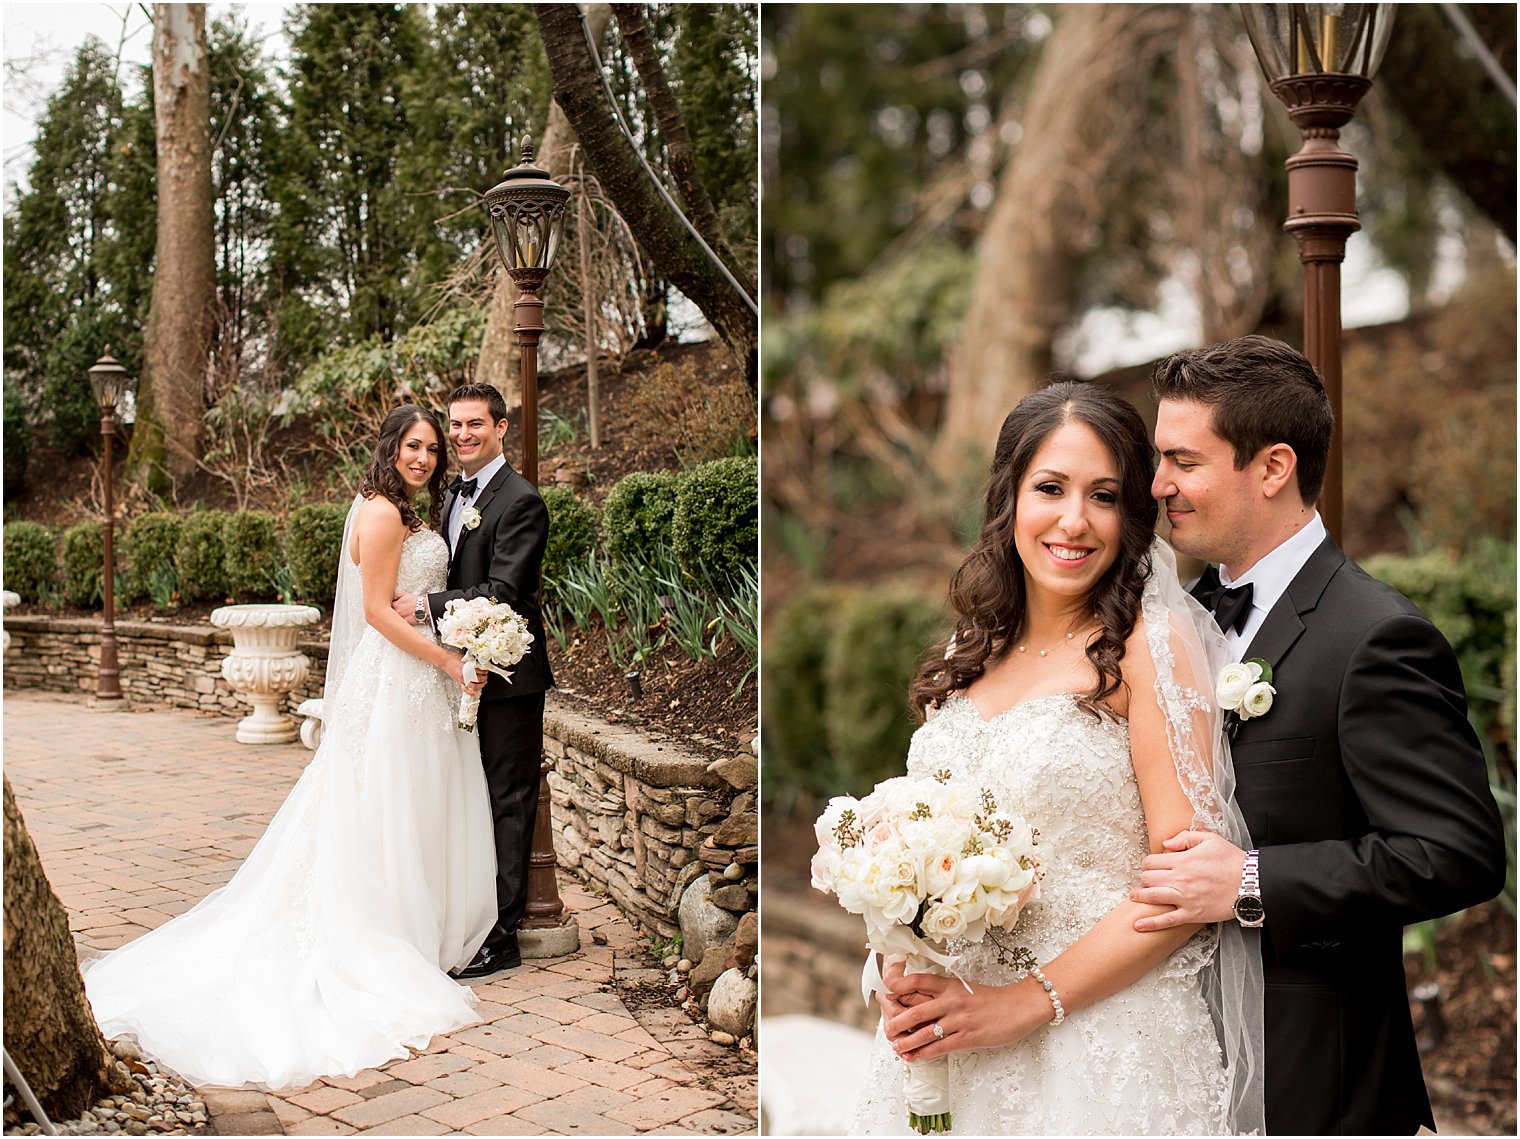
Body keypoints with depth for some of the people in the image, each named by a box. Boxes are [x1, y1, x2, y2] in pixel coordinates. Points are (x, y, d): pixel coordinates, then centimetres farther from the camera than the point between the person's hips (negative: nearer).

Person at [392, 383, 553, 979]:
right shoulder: (453, 496, 14)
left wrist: (428, 605, -21)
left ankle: (501, 937, 8)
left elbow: (503, 592, -21)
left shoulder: (520, 501, -14)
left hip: (508, 676, -9)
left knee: (508, 805, 0)